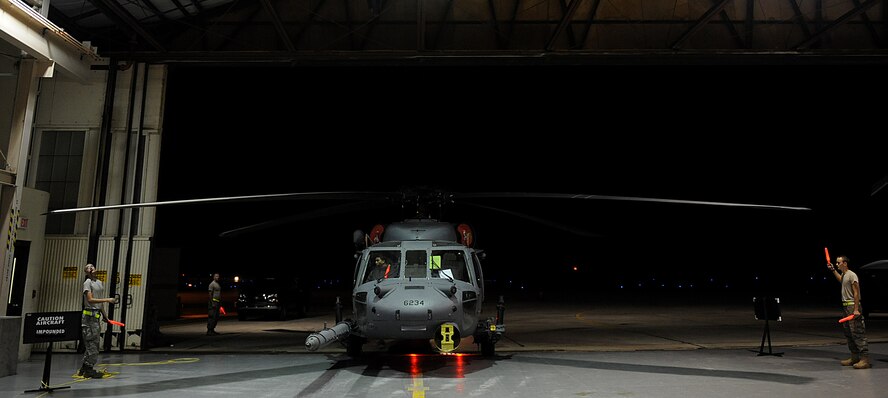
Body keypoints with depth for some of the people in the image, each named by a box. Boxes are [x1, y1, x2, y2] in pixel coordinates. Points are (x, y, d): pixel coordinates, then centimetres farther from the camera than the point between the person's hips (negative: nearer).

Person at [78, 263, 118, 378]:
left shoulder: (99, 282, 17)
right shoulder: (87, 283, -7)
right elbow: (90, 300, -18)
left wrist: (104, 315, 23)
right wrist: (107, 300, -23)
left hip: (96, 315, 8)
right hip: (89, 316, -8)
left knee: (93, 343, 11)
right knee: (92, 342, -7)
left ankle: (84, 369, 20)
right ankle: (89, 370, -1)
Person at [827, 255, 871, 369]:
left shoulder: (851, 275, -14)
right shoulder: (843, 275, 15)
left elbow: (856, 293, -19)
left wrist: (856, 309, -24)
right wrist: (833, 270, 43)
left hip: (853, 306, -10)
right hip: (846, 307, 10)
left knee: (857, 333, -12)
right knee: (848, 334, 14)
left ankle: (865, 359, -12)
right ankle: (855, 357, 21)